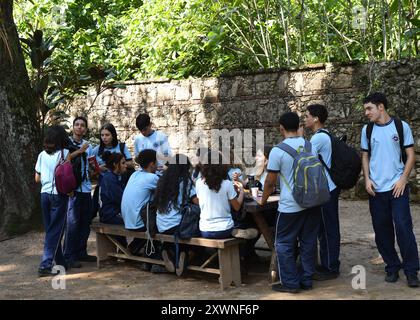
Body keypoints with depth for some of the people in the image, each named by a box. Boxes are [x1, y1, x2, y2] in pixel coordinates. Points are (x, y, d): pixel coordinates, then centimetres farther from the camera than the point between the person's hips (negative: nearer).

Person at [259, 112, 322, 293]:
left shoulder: (278, 151, -12)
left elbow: (270, 182, -7)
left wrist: (263, 200, 9)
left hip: (290, 206, -6)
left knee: (284, 244, 5)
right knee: (308, 242, 12)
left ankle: (290, 283, 7)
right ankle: (306, 280, 18)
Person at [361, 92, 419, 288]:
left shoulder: (401, 126, -1)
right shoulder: (367, 130, 7)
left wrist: (403, 179, -10)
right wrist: (367, 179, -1)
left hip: (398, 187, -3)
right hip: (376, 189, 3)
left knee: (403, 227, -8)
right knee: (382, 230, 6)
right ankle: (392, 267, 18)